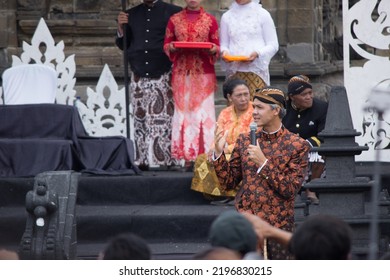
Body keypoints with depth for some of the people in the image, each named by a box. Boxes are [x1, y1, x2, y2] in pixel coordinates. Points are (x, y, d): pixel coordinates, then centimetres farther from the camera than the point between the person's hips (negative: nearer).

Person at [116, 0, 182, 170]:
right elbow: (123, 45, 20)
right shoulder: (132, 15, 17)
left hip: (163, 77, -4)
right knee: (140, 121, 1)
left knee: (161, 120, -10)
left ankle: (164, 159, -9)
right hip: (138, 78, 4)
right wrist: (121, 28, 3)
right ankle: (142, 161, 2)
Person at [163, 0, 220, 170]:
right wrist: (173, 47, -10)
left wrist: (211, 49, -14)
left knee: (203, 111, -5)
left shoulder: (210, 20, 7)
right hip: (181, 72, 1)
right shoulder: (175, 20, 10)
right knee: (183, 110, -2)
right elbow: (166, 44, 12)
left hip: (204, 73, -1)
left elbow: (217, 47, 8)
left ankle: (206, 156, -3)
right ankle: (188, 157, -1)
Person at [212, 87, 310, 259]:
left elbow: (291, 189, -10)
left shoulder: (297, 146, -3)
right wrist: (218, 153, -5)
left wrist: (263, 163, -17)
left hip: (278, 226, -2)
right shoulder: (244, 140, 9)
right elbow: (229, 182, 9)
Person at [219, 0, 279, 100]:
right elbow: (224, 45, 16)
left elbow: (273, 45, 4)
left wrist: (257, 54, -14)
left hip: (256, 70, -2)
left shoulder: (262, 14, 5)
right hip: (234, 72, 2)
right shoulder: (227, 17, 13)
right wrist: (224, 52, -8)